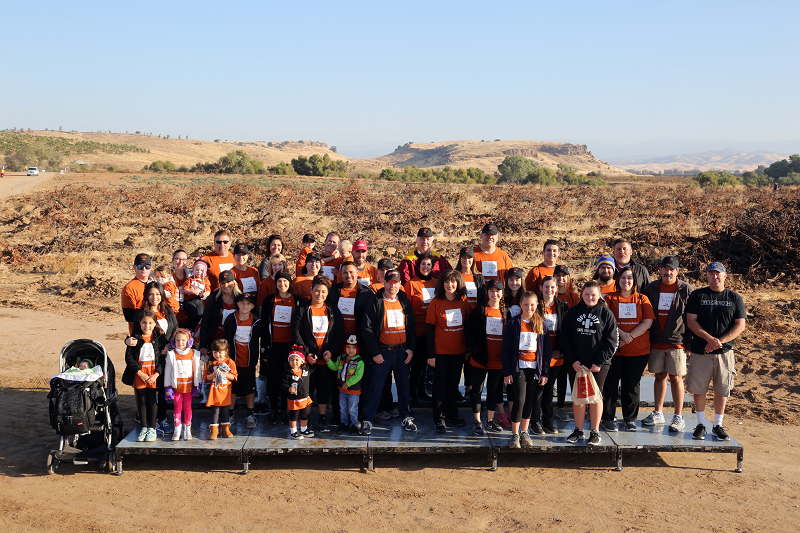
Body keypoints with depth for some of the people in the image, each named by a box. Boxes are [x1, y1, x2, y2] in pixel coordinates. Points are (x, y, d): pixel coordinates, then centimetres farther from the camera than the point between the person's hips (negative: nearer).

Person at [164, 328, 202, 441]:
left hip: (188, 385, 0)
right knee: (177, 407, 5)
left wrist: (197, 386, 3)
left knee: (187, 407, 6)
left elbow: (197, 370, 5)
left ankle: (187, 429, 15)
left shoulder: (194, 354, -1)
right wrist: (168, 387, -2)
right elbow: (167, 371, 1)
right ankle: (177, 429, 14)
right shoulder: (171, 355, -2)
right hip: (176, 386, 0)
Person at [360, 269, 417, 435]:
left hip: (402, 351, 4)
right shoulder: (375, 303, -5)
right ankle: (367, 420, 6)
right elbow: (367, 329, -7)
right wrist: (374, 352, -10)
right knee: (375, 387, -1)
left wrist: (410, 348, 2)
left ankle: (406, 418, 20)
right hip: (382, 351, -3)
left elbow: (412, 326, 12)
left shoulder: (405, 302, 8)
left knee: (404, 386, 10)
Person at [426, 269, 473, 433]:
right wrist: (431, 354, -10)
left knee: (454, 383, 14)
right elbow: (430, 329, -7)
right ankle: (440, 418, 13)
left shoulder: (464, 302, 2)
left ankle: (453, 414, 28)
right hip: (441, 351, -3)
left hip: (458, 351, 3)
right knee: (440, 384, 3)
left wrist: (469, 349, 6)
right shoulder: (436, 302, -7)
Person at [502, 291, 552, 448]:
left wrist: (545, 372, 3)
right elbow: (506, 349, -1)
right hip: (519, 367, -3)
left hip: (535, 368, 3)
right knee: (519, 400, -9)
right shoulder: (513, 323, -1)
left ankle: (524, 432, 22)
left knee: (530, 401, 8)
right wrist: (507, 372, -5)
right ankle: (514, 434, 2)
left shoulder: (541, 324, 6)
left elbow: (547, 349, 8)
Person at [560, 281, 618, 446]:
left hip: (599, 365, -2)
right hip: (577, 364, 2)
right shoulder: (573, 312, 5)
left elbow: (611, 341, -3)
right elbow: (565, 338, 3)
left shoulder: (606, 313, -1)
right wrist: (572, 360, -6)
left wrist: (599, 362, -10)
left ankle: (595, 432, 15)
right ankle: (578, 430, 18)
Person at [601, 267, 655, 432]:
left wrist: (630, 336, -13)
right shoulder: (609, 299, 5)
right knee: (610, 384, 1)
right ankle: (607, 419, 11)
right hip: (614, 349, -1)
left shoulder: (642, 299, 7)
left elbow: (648, 322, -3)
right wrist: (621, 334, -18)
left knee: (632, 385, 7)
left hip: (639, 350, 1)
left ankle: (630, 419, 19)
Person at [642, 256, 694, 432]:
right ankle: (658, 413, 20)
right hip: (655, 342, 3)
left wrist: (689, 341, -5)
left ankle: (679, 417, 7)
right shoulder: (652, 288, 6)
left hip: (677, 342, -3)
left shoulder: (686, 290, -2)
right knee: (660, 376, 11)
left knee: (676, 378, -1)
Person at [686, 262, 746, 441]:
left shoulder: (735, 298, 6)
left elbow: (740, 325, 0)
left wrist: (720, 341, -12)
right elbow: (691, 321, -3)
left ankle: (718, 426, 18)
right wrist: (710, 339, -16)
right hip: (700, 351, -1)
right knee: (698, 388, 2)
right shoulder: (697, 296, 3)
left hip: (725, 352, 1)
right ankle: (701, 425, 15)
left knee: (722, 390, 5)